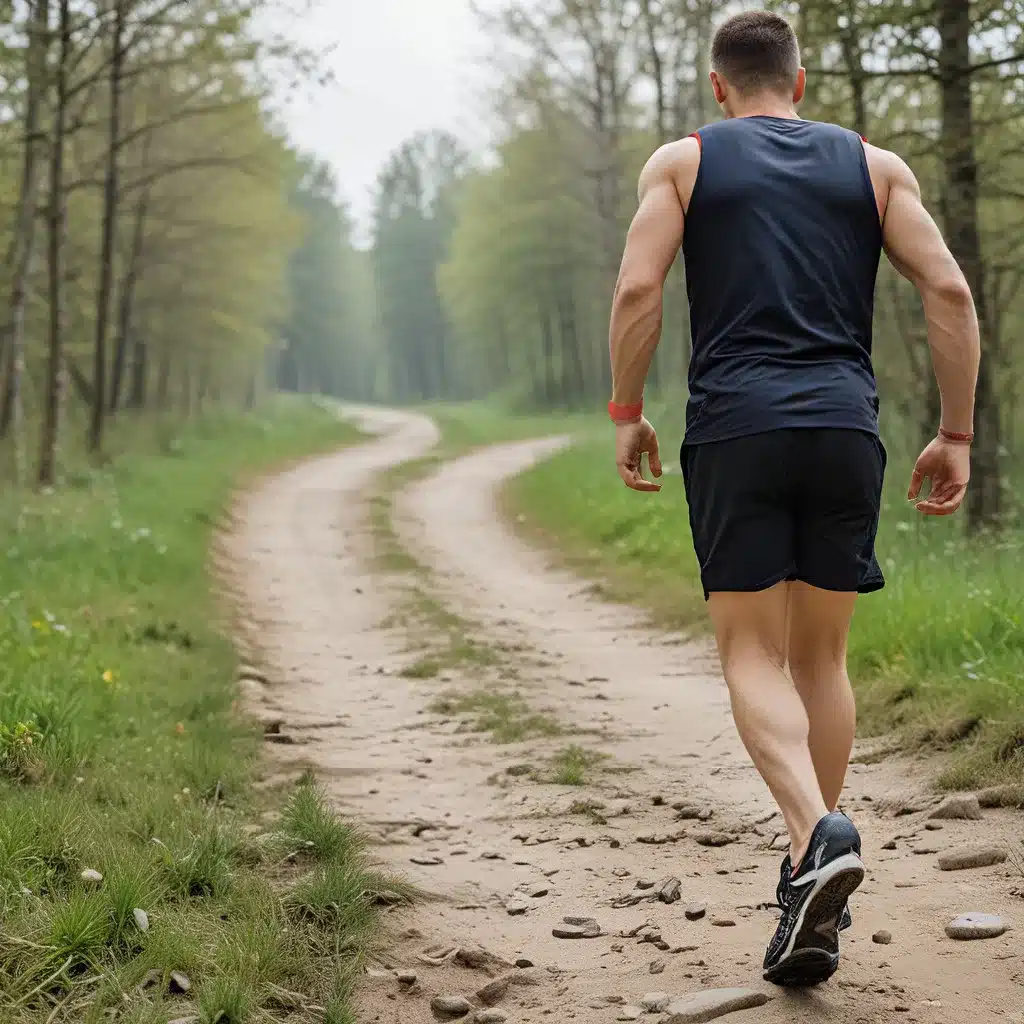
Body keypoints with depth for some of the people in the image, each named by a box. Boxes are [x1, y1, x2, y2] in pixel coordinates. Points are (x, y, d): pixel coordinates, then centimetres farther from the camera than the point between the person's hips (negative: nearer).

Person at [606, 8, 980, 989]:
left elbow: (637, 291, -5)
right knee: (821, 657, 12)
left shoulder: (683, 161, 9)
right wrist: (956, 434, 7)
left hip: (735, 429, -2)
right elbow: (949, 292, 3)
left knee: (754, 655, 1)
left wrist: (626, 413, 6)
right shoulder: (874, 165, 14)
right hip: (846, 429, 2)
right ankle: (811, 887, 15)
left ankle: (818, 832, -25)